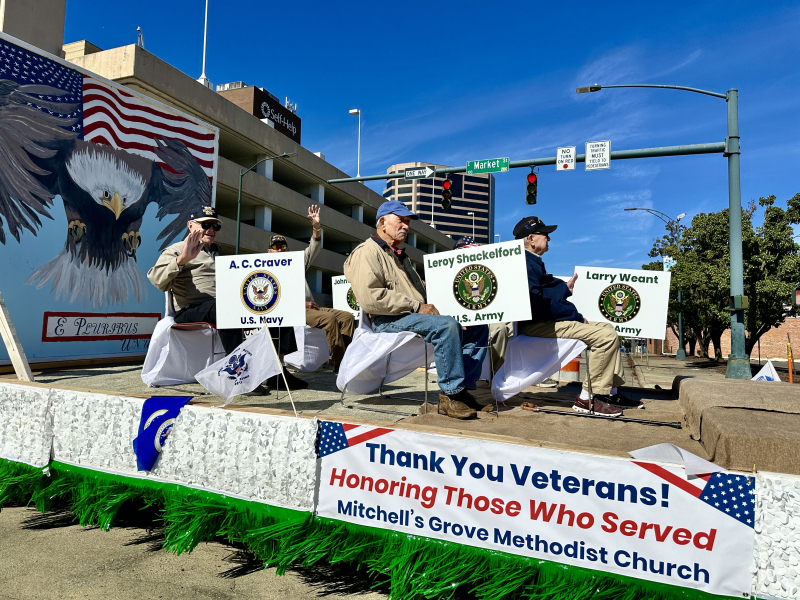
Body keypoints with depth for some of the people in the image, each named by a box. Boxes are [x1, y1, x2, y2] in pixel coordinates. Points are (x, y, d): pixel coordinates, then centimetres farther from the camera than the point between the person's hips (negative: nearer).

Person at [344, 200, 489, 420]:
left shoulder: (401, 256, 29)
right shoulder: (366, 252, -2)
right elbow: (370, 298, -18)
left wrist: (431, 307, 2)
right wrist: (416, 306, -17)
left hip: (412, 315, 9)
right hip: (389, 320, -9)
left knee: (477, 327, -2)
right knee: (446, 325, -33)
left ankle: (463, 388, -6)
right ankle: (450, 395, -24)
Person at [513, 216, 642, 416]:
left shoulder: (535, 262, 19)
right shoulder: (525, 263, -15)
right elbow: (536, 303, -24)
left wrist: (566, 289, 29)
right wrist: (574, 315, -16)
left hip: (548, 321, 12)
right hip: (535, 325, -12)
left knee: (608, 328, 16)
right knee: (605, 336, -19)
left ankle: (610, 392, 14)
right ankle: (589, 397, -11)